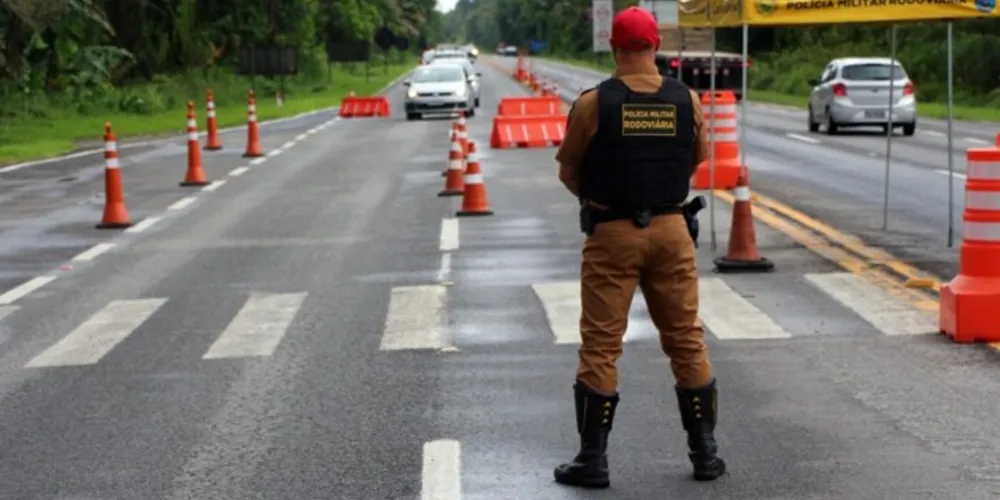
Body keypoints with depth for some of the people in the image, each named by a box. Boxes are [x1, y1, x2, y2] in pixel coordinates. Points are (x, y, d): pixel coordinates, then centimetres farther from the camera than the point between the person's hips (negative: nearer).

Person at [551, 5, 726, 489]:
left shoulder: (593, 102, -10)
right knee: (687, 340, 12)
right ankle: (704, 452, 18)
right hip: (671, 230, 3)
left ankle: (593, 459, 8)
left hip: (612, 233, -3)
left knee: (600, 346, 4)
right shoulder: (687, 100, -2)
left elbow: (568, 172, -1)